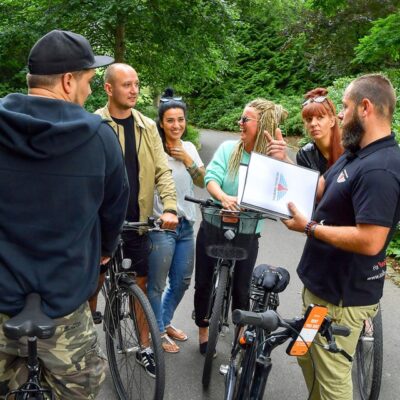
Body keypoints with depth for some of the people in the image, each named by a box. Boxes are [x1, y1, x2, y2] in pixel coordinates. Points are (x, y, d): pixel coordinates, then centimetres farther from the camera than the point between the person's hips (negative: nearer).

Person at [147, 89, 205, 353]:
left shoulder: (189, 148, 8)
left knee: (182, 281, 18)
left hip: (186, 224, 7)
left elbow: (203, 182, 4)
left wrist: (187, 159, -9)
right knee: (157, 284, 5)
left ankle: (166, 321, 39)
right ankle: (158, 332, 25)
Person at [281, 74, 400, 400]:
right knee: (308, 359, 26)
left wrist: (309, 227, -23)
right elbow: (318, 188, 16)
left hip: (343, 295, -10)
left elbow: (369, 242, -32)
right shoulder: (356, 154, 7)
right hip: (323, 283, 10)